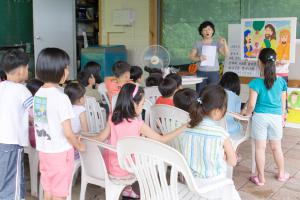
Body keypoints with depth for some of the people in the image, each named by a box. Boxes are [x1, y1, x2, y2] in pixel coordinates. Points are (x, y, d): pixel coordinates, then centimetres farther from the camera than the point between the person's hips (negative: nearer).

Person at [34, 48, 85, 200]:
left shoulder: (38, 94, 1)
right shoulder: (61, 97, -21)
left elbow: (38, 122, 9)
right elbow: (68, 133, -21)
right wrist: (79, 146, -3)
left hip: (43, 150, 7)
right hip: (60, 152, -7)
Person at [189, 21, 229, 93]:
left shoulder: (216, 44, 4)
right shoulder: (198, 44, 4)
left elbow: (226, 54, -3)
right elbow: (191, 56, 4)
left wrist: (224, 44, -17)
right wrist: (199, 58, -15)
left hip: (214, 72, 0)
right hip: (201, 72, 0)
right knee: (200, 93, 2)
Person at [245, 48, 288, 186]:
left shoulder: (256, 83, -13)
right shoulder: (281, 82, -2)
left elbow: (252, 104, -14)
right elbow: (283, 103, 6)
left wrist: (247, 114, 5)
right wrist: (282, 118, 20)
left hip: (260, 117, -3)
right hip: (276, 117, 3)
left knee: (260, 148, 7)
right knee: (276, 147, 18)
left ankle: (261, 178, 17)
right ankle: (281, 174, 34)